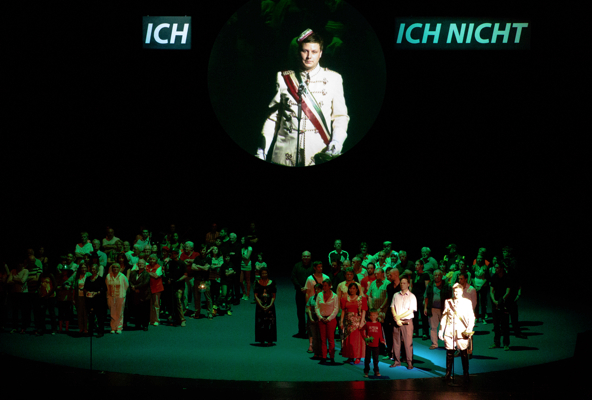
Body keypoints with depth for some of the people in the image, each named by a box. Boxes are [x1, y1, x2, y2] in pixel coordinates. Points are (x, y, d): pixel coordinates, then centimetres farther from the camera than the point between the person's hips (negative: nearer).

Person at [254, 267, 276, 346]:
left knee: (270, 323, -4)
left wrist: (269, 306, -11)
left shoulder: (271, 283, 2)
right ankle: (262, 340, 3)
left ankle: (270, 340, -1)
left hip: (270, 306, 0)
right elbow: (256, 296, 1)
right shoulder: (258, 283, 3)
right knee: (260, 323, -2)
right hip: (260, 306, 0)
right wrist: (261, 306, -10)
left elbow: (273, 296, 2)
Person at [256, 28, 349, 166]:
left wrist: (337, 141, -9)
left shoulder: (333, 79, 7)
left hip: (320, 155, -1)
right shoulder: (284, 78, 9)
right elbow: (272, 116, 11)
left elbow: (340, 116, 9)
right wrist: (262, 151, 6)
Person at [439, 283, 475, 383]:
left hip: (462, 332, -2)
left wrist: (469, 329, -11)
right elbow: (444, 317, 13)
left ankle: (466, 374, 9)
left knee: (464, 353, -1)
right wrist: (441, 330, 8)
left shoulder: (467, 302, 5)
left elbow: (471, 317, 4)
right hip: (449, 331, 2)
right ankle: (448, 373, 14)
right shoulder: (448, 302, 11)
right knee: (449, 352, 3)